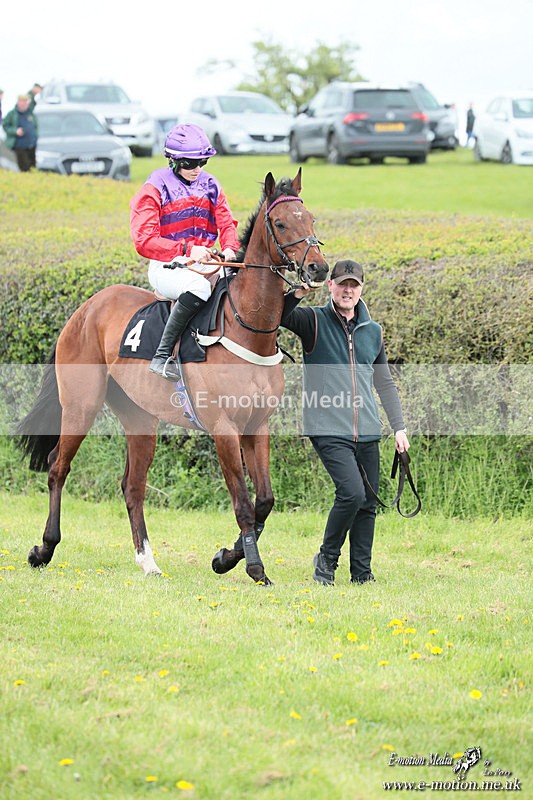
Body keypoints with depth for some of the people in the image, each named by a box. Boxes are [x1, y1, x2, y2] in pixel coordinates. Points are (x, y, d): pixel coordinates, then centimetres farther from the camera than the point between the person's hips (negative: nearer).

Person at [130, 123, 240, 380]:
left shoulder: (210, 186, 12)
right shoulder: (155, 190, -6)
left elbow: (226, 223, 8)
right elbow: (144, 241, -14)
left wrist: (229, 248, -17)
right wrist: (187, 249, -26)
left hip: (203, 263, 6)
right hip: (167, 267, -6)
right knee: (198, 286, -38)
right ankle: (162, 356, -35)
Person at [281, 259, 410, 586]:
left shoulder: (373, 331, 14)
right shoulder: (314, 321, 2)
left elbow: (385, 383, 21)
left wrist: (399, 427, 16)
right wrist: (297, 294, -28)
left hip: (368, 433, 5)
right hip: (329, 430, -5)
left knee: (368, 503, 4)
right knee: (351, 492, -19)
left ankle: (362, 573, 14)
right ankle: (327, 559, 1)